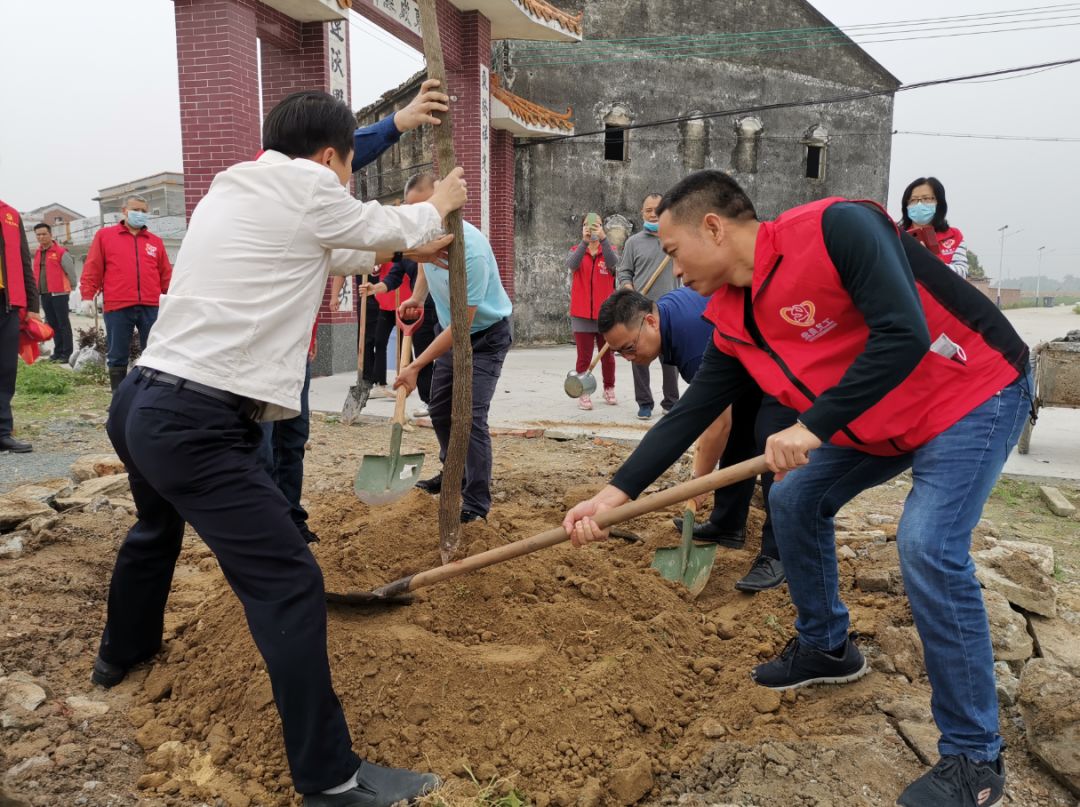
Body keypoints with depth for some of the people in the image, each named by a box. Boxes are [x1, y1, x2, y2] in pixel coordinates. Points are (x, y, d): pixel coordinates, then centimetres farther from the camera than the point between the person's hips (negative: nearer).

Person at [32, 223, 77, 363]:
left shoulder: (61, 252, -7)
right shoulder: (37, 254, 14)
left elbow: (71, 272, -3)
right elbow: (37, 273, 20)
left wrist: (71, 288, 6)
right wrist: (39, 290, 19)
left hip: (59, 294, -7)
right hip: (44, 294, 7)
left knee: (63, 324, -5)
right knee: (52, 324, 11)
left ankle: (67, 353, -3)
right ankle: (58, 351, 16)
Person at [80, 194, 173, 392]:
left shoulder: (156, 241, 15)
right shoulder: (104, 235, 9)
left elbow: (166, 275, 14)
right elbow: (92, 269, 5)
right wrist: (87, 296, -3)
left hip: (151, 307, 2)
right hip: (117, 307, -2)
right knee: (118, 357, 5)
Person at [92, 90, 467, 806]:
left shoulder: (228, 190, 18)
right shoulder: (305, 186, -6)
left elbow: (337, 250, 29)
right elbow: (385, 226, 10)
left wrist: (405, 247, 41)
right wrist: (438, 206, 31)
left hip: (140, 402, 10)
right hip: (199, 422, -10)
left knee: (157, 528, 34)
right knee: (288, 584, -8)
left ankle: (122, 652, 58)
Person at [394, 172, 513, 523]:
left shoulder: (469, 248, -35)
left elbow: (462, 324, -32)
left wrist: (416, 365, -28)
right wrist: (416, 298, -3)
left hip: (485, 336, -8)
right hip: (451, 331, 8)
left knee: (470, 416, -17)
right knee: (439, 408, 16)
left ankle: (476, 505, -7)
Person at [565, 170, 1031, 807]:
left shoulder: (836, 228, -26)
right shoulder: (734, 322, -3)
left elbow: (903, 335, -34)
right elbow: (691, 414, -3)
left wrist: (812, 426, -34)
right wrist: (615, 493, -8)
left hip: (974, 392, -8)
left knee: (928, 547, -21)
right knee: (795, 500, 8)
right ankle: (827, 648, 31)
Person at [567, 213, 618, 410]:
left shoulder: (609, 251, 5)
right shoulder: (576, 250, 5)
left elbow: (613, 263, -19)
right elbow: (572, 264, -19)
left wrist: (603, 239, -34)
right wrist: (584, 241, -35)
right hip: (582, 314, -1)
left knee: (607, 355, 13)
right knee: (584, 356, -1)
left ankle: (609, 390, 30)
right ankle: (583, 394, 8)